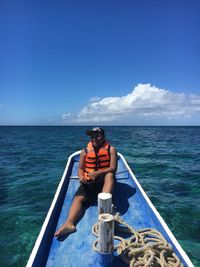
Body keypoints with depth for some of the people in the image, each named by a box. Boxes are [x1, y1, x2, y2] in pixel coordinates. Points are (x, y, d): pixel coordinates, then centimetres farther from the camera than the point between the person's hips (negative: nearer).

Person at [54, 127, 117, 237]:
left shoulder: (110, 149, 0)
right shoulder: (85, 151, 7)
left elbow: (113, 168, -9)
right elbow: (80, 168, 7)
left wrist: (98, 173, -24)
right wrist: (81, 176, -17)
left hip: (104, 180, -2)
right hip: (89, 182, 3)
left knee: (110, 175, -35)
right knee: (78, 198, -21)